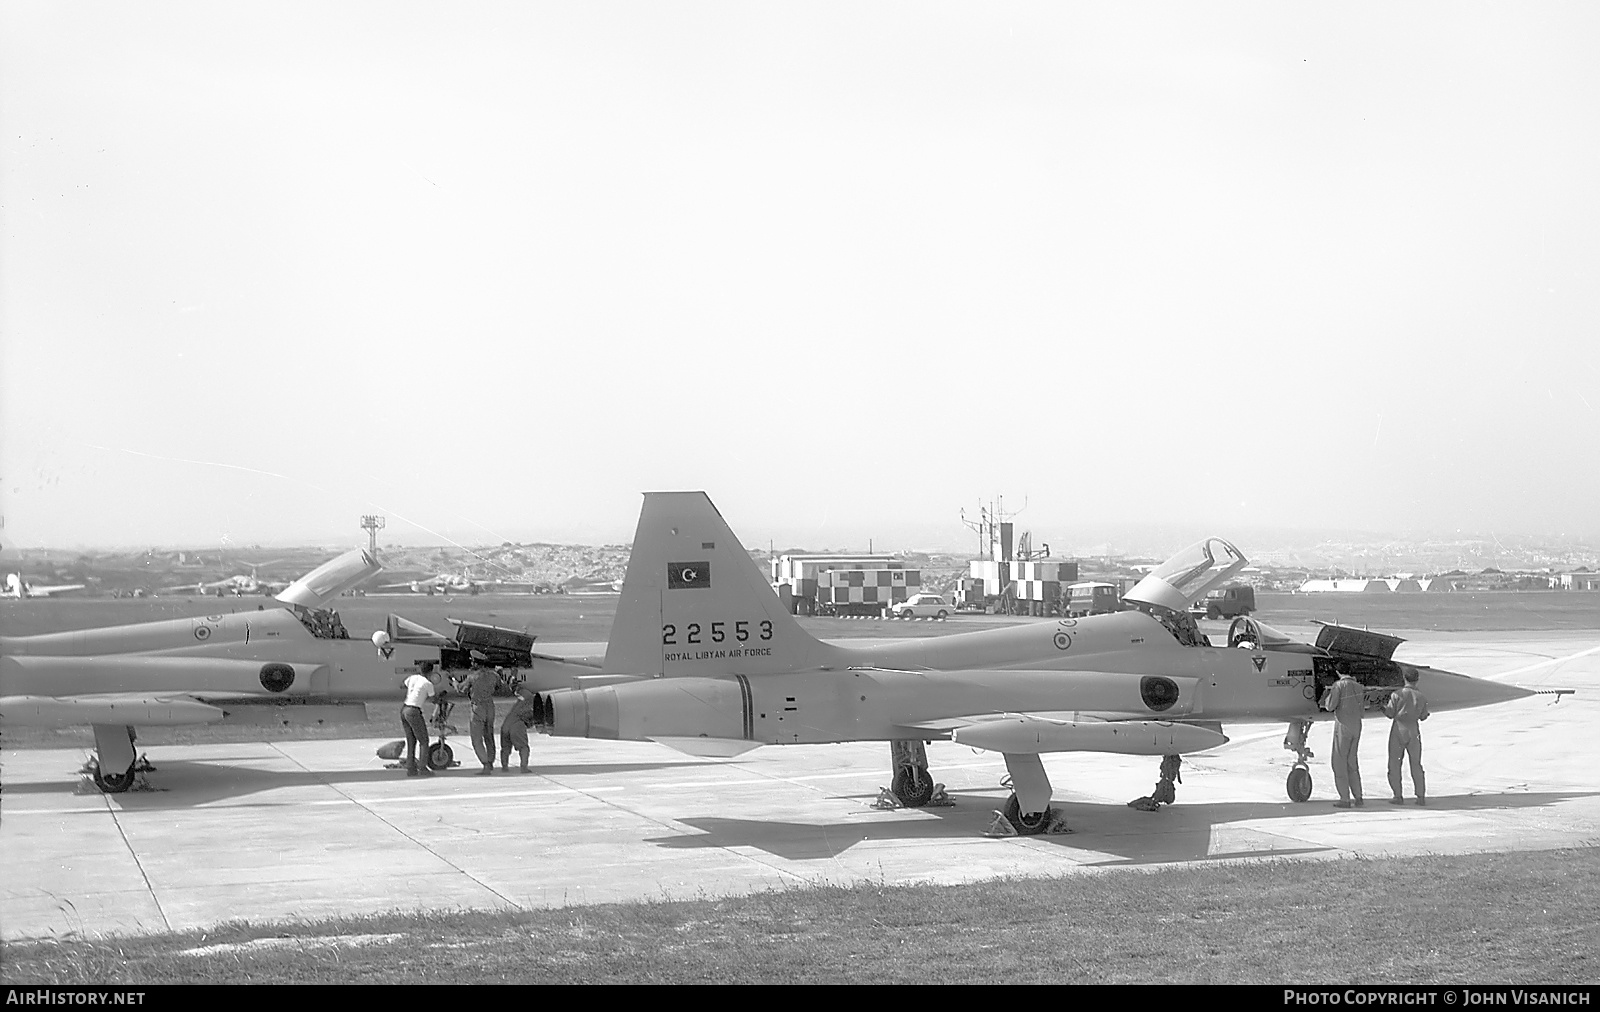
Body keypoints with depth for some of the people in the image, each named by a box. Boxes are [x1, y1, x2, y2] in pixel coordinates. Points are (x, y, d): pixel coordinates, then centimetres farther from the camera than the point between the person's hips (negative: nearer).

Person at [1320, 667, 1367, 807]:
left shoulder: (1339, 685, -11)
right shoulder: (1359, 687, 8)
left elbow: (1330, 706, -14)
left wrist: (1327, 697, 6)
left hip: (1342, 726, -6)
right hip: (1356, 727, 6)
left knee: (1339, 763, 0)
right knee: (1352, 762, 16)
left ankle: (1345, 799, -3)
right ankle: (1358, 797, 15)